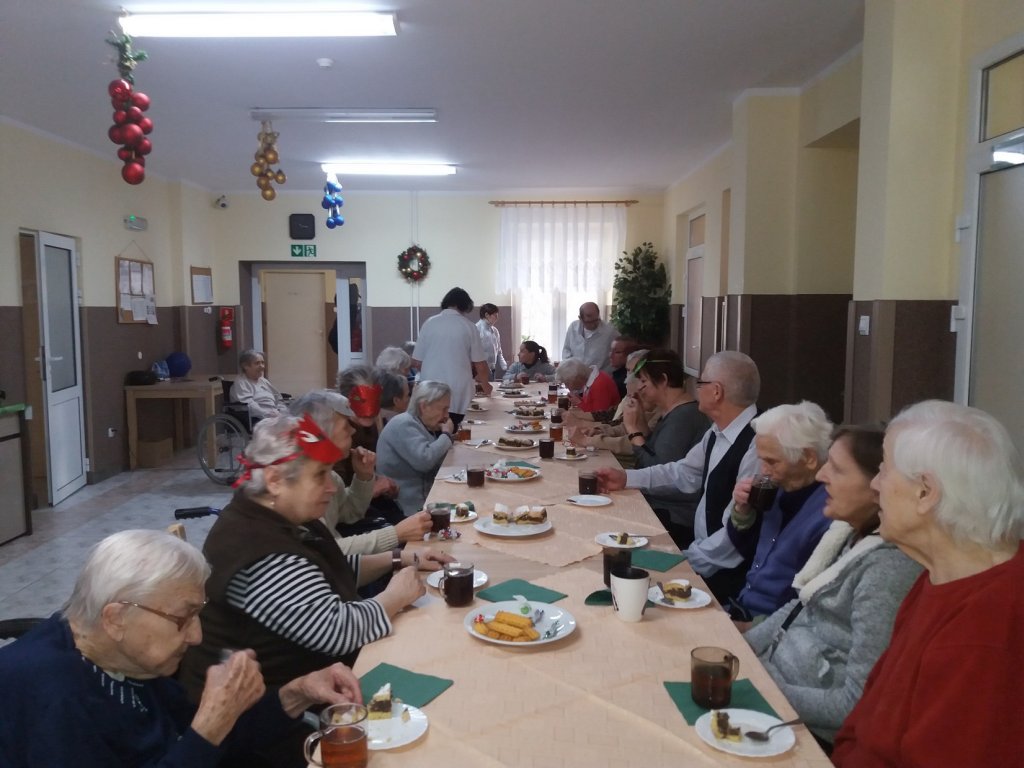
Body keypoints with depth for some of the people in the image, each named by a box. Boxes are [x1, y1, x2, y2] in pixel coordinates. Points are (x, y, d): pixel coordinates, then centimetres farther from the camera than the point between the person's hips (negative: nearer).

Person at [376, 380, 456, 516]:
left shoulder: (423, 425, 13)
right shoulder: (404, 425, -13)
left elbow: (435, 465, 13)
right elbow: (424, 460, -26)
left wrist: (444, 435, 1)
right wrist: (447, 435, -13)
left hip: (424, 496, 9)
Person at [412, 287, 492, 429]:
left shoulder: (429, 324, 2)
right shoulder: (468, 326, -2)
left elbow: (416, 361, 6)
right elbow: (480, 364, 3)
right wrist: (485, 384, 22)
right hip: (457, 395, -2)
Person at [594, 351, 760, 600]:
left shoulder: (758, 445, -26)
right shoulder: (718, 431, 3)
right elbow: (685, 473, 17)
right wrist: (626, 478, 9)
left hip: (728, 575, -8)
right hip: (703, 548, 8)